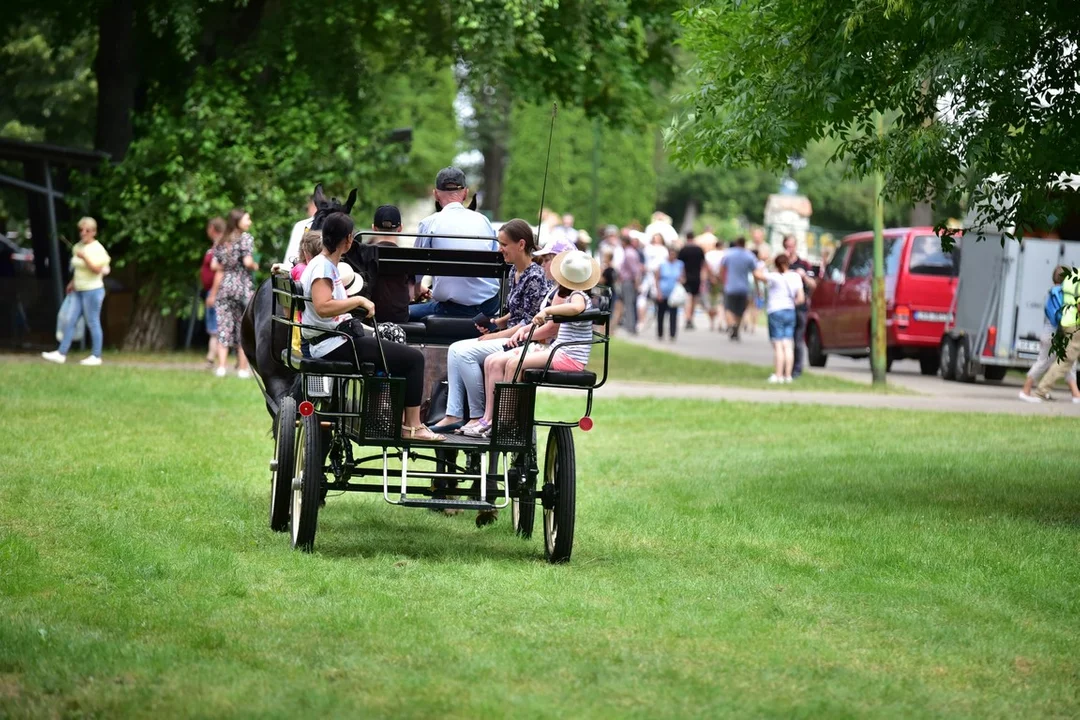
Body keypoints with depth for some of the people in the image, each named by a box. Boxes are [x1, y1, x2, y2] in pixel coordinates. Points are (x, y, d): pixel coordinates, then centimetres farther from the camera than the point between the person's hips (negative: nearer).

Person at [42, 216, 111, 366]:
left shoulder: (97, 249, -11)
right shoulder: (78, 247, 12)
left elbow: (97, 269, -21)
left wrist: (85, 257, -28)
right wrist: (73, 282, 18)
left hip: (93, 291, -8)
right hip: (79, 291, 8)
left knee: (93, 323, -2)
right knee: (70, 322, 5)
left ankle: (96, 356, 5)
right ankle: (61, 353, 7)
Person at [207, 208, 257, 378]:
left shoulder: (222, 241, 10)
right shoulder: (245, 238, -6)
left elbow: (214, 266, 6)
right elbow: (247, 261, -18)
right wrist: (255, 266, 4)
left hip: (224, 286, 4)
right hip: (243, 287, -4)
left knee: (224, 326, 2)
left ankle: (221, 367, -6)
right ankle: (243, 369, 3)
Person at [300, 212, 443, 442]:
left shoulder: (327, 265, 15)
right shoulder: (322, 267, -16)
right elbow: (323, 307, -32)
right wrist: (358, 300, -27)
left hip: (341, 335, 11)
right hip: (333, 344, -11)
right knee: (413, 358, -11)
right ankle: (412, 427, -9)